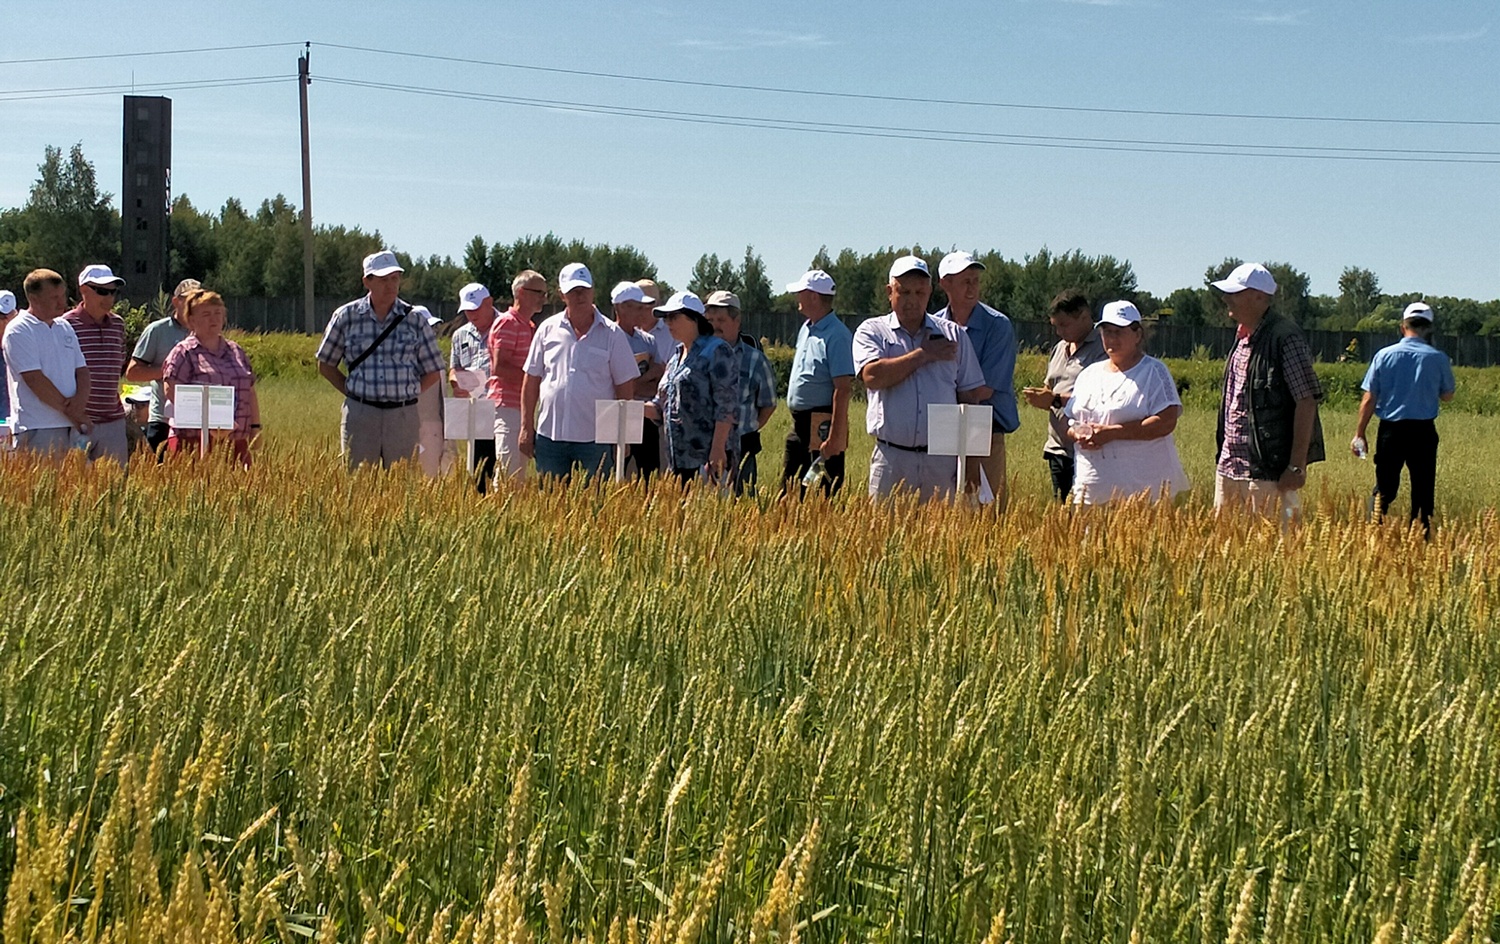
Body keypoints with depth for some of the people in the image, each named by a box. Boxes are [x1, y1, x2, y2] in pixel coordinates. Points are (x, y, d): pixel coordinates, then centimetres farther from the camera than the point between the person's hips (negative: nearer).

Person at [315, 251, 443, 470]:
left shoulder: (415, 320, 5)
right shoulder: (346, 317, 4)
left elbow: (433, 372, 12)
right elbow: (325, 365, 13)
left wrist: (405, 394, 2)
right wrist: (354, 393, 4)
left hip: (403, 416, 1)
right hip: (360, 414, 0)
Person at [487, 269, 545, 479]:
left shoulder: (529, 326, 20)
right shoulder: (507, 323, -9)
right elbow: (499, 367, -18)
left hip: (523, 405, 10)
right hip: (508, 405, -10)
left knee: (520, 475, 10)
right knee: (508, 471, -12)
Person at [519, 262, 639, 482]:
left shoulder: (611, 334, 1)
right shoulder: (548, 330, 7)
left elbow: (625, 386, 3)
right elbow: (531, 381, 10)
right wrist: (527, 428, 6)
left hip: (594, 438, -2)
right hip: (550, 436, 2)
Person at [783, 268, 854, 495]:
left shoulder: (836, 335, -15)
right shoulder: (805, 330, 14)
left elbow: (843, 389, -20)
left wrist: (834, 437, -24)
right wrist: (796, 418, 19)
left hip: (822, 426, -9)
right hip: (800, 423, 9)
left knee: (823, 495, -5)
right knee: (788, 491, 11)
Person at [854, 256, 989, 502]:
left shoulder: (954, 334, 12)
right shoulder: (871, 331, 7)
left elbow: (971, 396, 12)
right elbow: (873, 376, -14)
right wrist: (924, 354, -5)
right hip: (891, 460, -2)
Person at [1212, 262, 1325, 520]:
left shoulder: (1285, 338, -12)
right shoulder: (1242, 337, 14)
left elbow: (1307, 402, -15)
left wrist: (1297, 466, -18)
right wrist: (1224, 456, 18)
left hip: (1268, 472, -8)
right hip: (1229, 467, 9)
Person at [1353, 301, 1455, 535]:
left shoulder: (1384, 355, -4)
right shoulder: (1438, 359, -4)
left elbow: (1369, 399, -3)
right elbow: (1447, 396, 9)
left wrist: (1359, 434, 2)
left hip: (1391, 430, 0)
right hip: (1423, 430, 0)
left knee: (1384, 489, 9)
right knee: (1423, 489, 8)